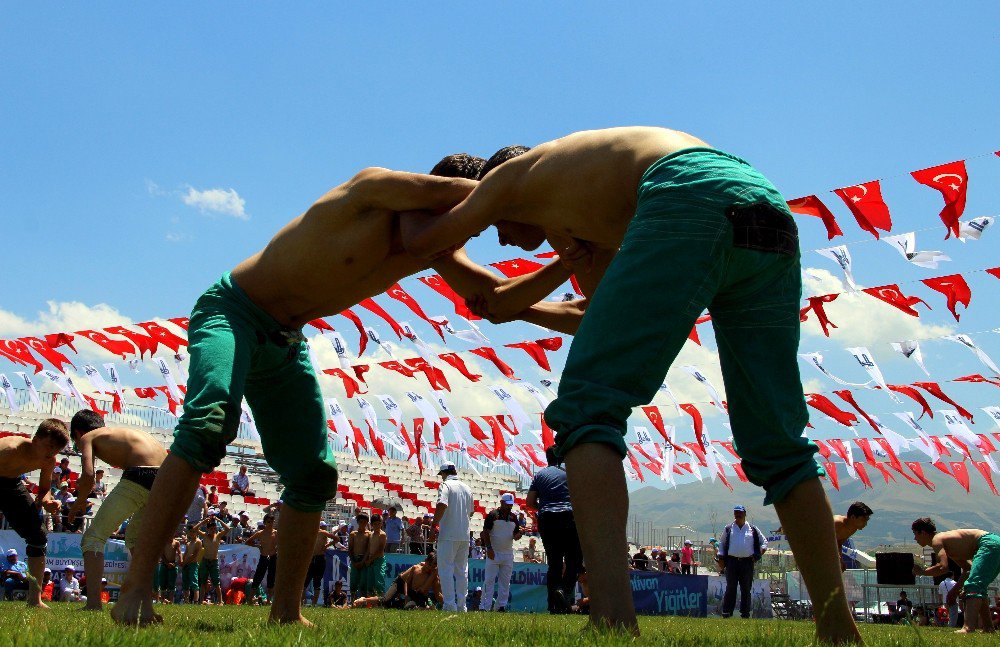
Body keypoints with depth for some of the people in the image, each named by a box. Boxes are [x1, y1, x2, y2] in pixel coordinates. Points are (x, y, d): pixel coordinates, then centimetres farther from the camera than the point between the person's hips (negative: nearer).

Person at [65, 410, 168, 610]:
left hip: (139, 477, -7)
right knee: (134, 539, 29)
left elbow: (88, 474, -1)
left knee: (93, 537, 3)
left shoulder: (87, 437, 17)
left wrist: (80, 500, 18)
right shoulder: (123, 432, 36)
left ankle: (93, 601, -13)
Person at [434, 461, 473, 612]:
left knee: (446, 570, -2)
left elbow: (442, 504, -24)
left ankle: (450, 605, -8)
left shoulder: (445, 485, -7)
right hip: (465, 535, 6)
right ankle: (461, 605, 12)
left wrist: (435, 523, -17)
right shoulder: (467, 488, 14)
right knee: (462, 570, 12)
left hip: (448, 534, -6)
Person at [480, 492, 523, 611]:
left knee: (505, 581, 6)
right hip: (493, 552, -5)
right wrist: (489, 548, -15)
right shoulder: (493, 515, -5)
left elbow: (517, 533, 18)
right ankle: (484, 607, -8)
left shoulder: (514, 517, 12)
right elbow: (485, 532, -7)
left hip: (508, 553, 5)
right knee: (489, 580, -8)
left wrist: (517, 535, -7)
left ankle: (501, 606, 12)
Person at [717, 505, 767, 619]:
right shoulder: (728, 529, 11)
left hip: (747, 562, 1)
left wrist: (758, 555, 3)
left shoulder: (753, 529, 10)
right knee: (731, 588, -3)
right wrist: (721, 558, 4)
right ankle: (726, 612, -2)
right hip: (732, 561, -1)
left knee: (746, 589, 4)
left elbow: (764, 542, 16)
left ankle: (745, 613, 9)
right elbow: (722, 544, 15)